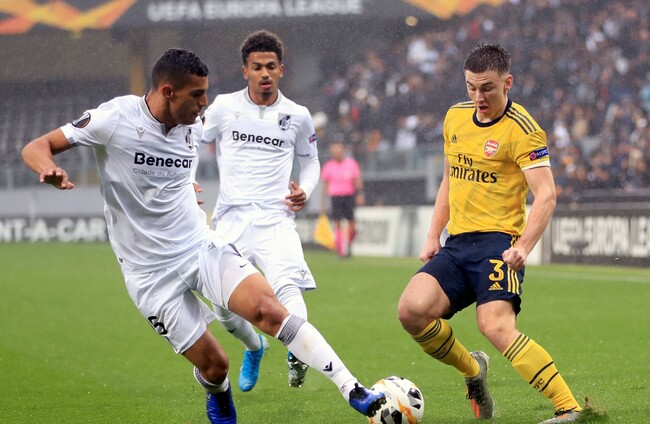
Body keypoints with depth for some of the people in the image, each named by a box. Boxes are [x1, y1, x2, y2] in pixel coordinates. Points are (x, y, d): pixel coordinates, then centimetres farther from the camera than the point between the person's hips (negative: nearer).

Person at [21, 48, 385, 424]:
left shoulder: (193, 127, 3)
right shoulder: (116, 118, -14)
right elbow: (36, 148, -12)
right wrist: (50, 170, -31)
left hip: (202, 246, 4)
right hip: (151, 274, -4)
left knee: (268, 309, -22)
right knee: (213, 364, -3)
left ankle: (354, 392, -25)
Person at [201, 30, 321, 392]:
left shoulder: (297, 116, 6)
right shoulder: (225, 107, 3)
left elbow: (311, 160, 22)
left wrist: (304, 191, 3)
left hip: (276, 219, -1)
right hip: (231, 218, 1)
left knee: (288, 286, -27)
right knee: (225, 308, 1)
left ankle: (297, 352, -45)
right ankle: (255, 347, 31)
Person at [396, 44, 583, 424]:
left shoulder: (522, 130, -10)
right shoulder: (456, 117, 12)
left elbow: (546, 195, -17)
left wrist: (524, 246, -31)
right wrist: (433, 236, 16)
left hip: (498, 240, -7)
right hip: (457, 243, 7)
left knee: (496, 325, -27)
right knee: (412, 310, -14)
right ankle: (472, 370, 12)